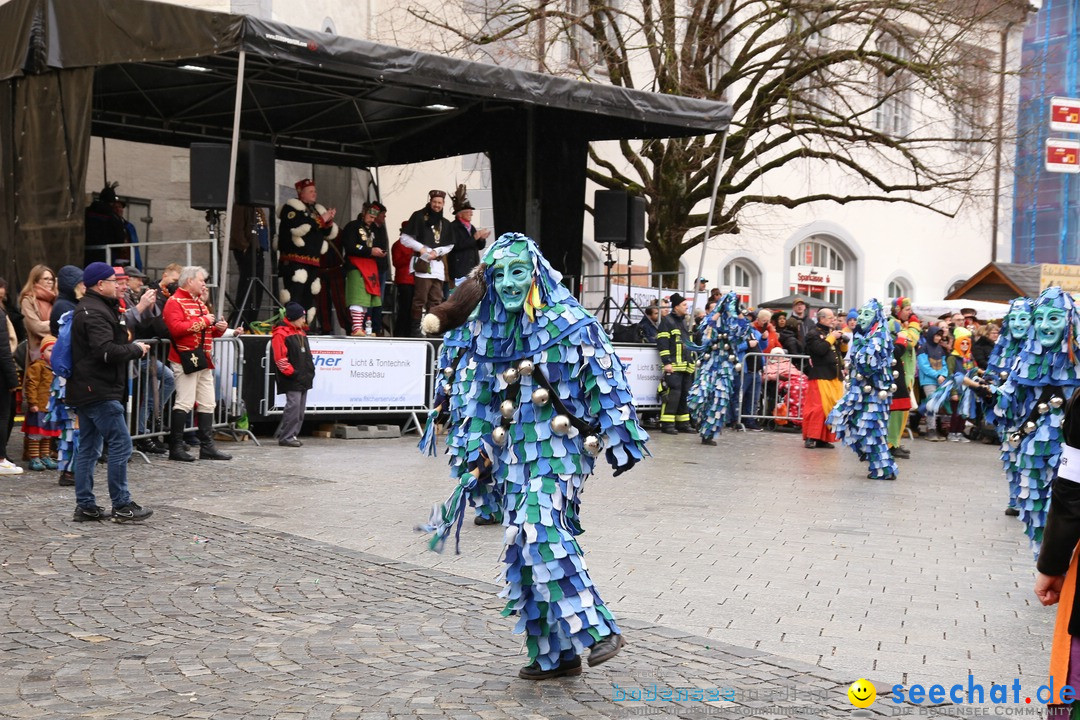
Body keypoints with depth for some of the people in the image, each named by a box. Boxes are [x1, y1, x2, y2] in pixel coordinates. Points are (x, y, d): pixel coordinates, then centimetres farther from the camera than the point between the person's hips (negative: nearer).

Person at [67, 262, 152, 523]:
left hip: (86, 391, 11)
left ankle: (85, 506, 16)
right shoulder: (95, 313, -16)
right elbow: (106, 352, -25)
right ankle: (122, 505, -3)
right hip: (100, 391, -11)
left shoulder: (89, 308, 18)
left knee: (88, 448, 12)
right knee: (120, 445, -6)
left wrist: (131, 345, 6)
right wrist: (136, 350, -12)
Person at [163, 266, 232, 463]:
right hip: (186, 359, -9)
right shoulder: (175, 302, -7)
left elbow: (208, 331, 31)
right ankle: (175, 447, -5)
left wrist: (219, 328, 9)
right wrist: (203, 321, -17)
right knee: (185, 402, -11)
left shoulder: (199, 302, 23)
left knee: (208, 403, 8)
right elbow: (176, 328, -22)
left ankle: (207, 446, 13)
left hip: (203, 359, 9)